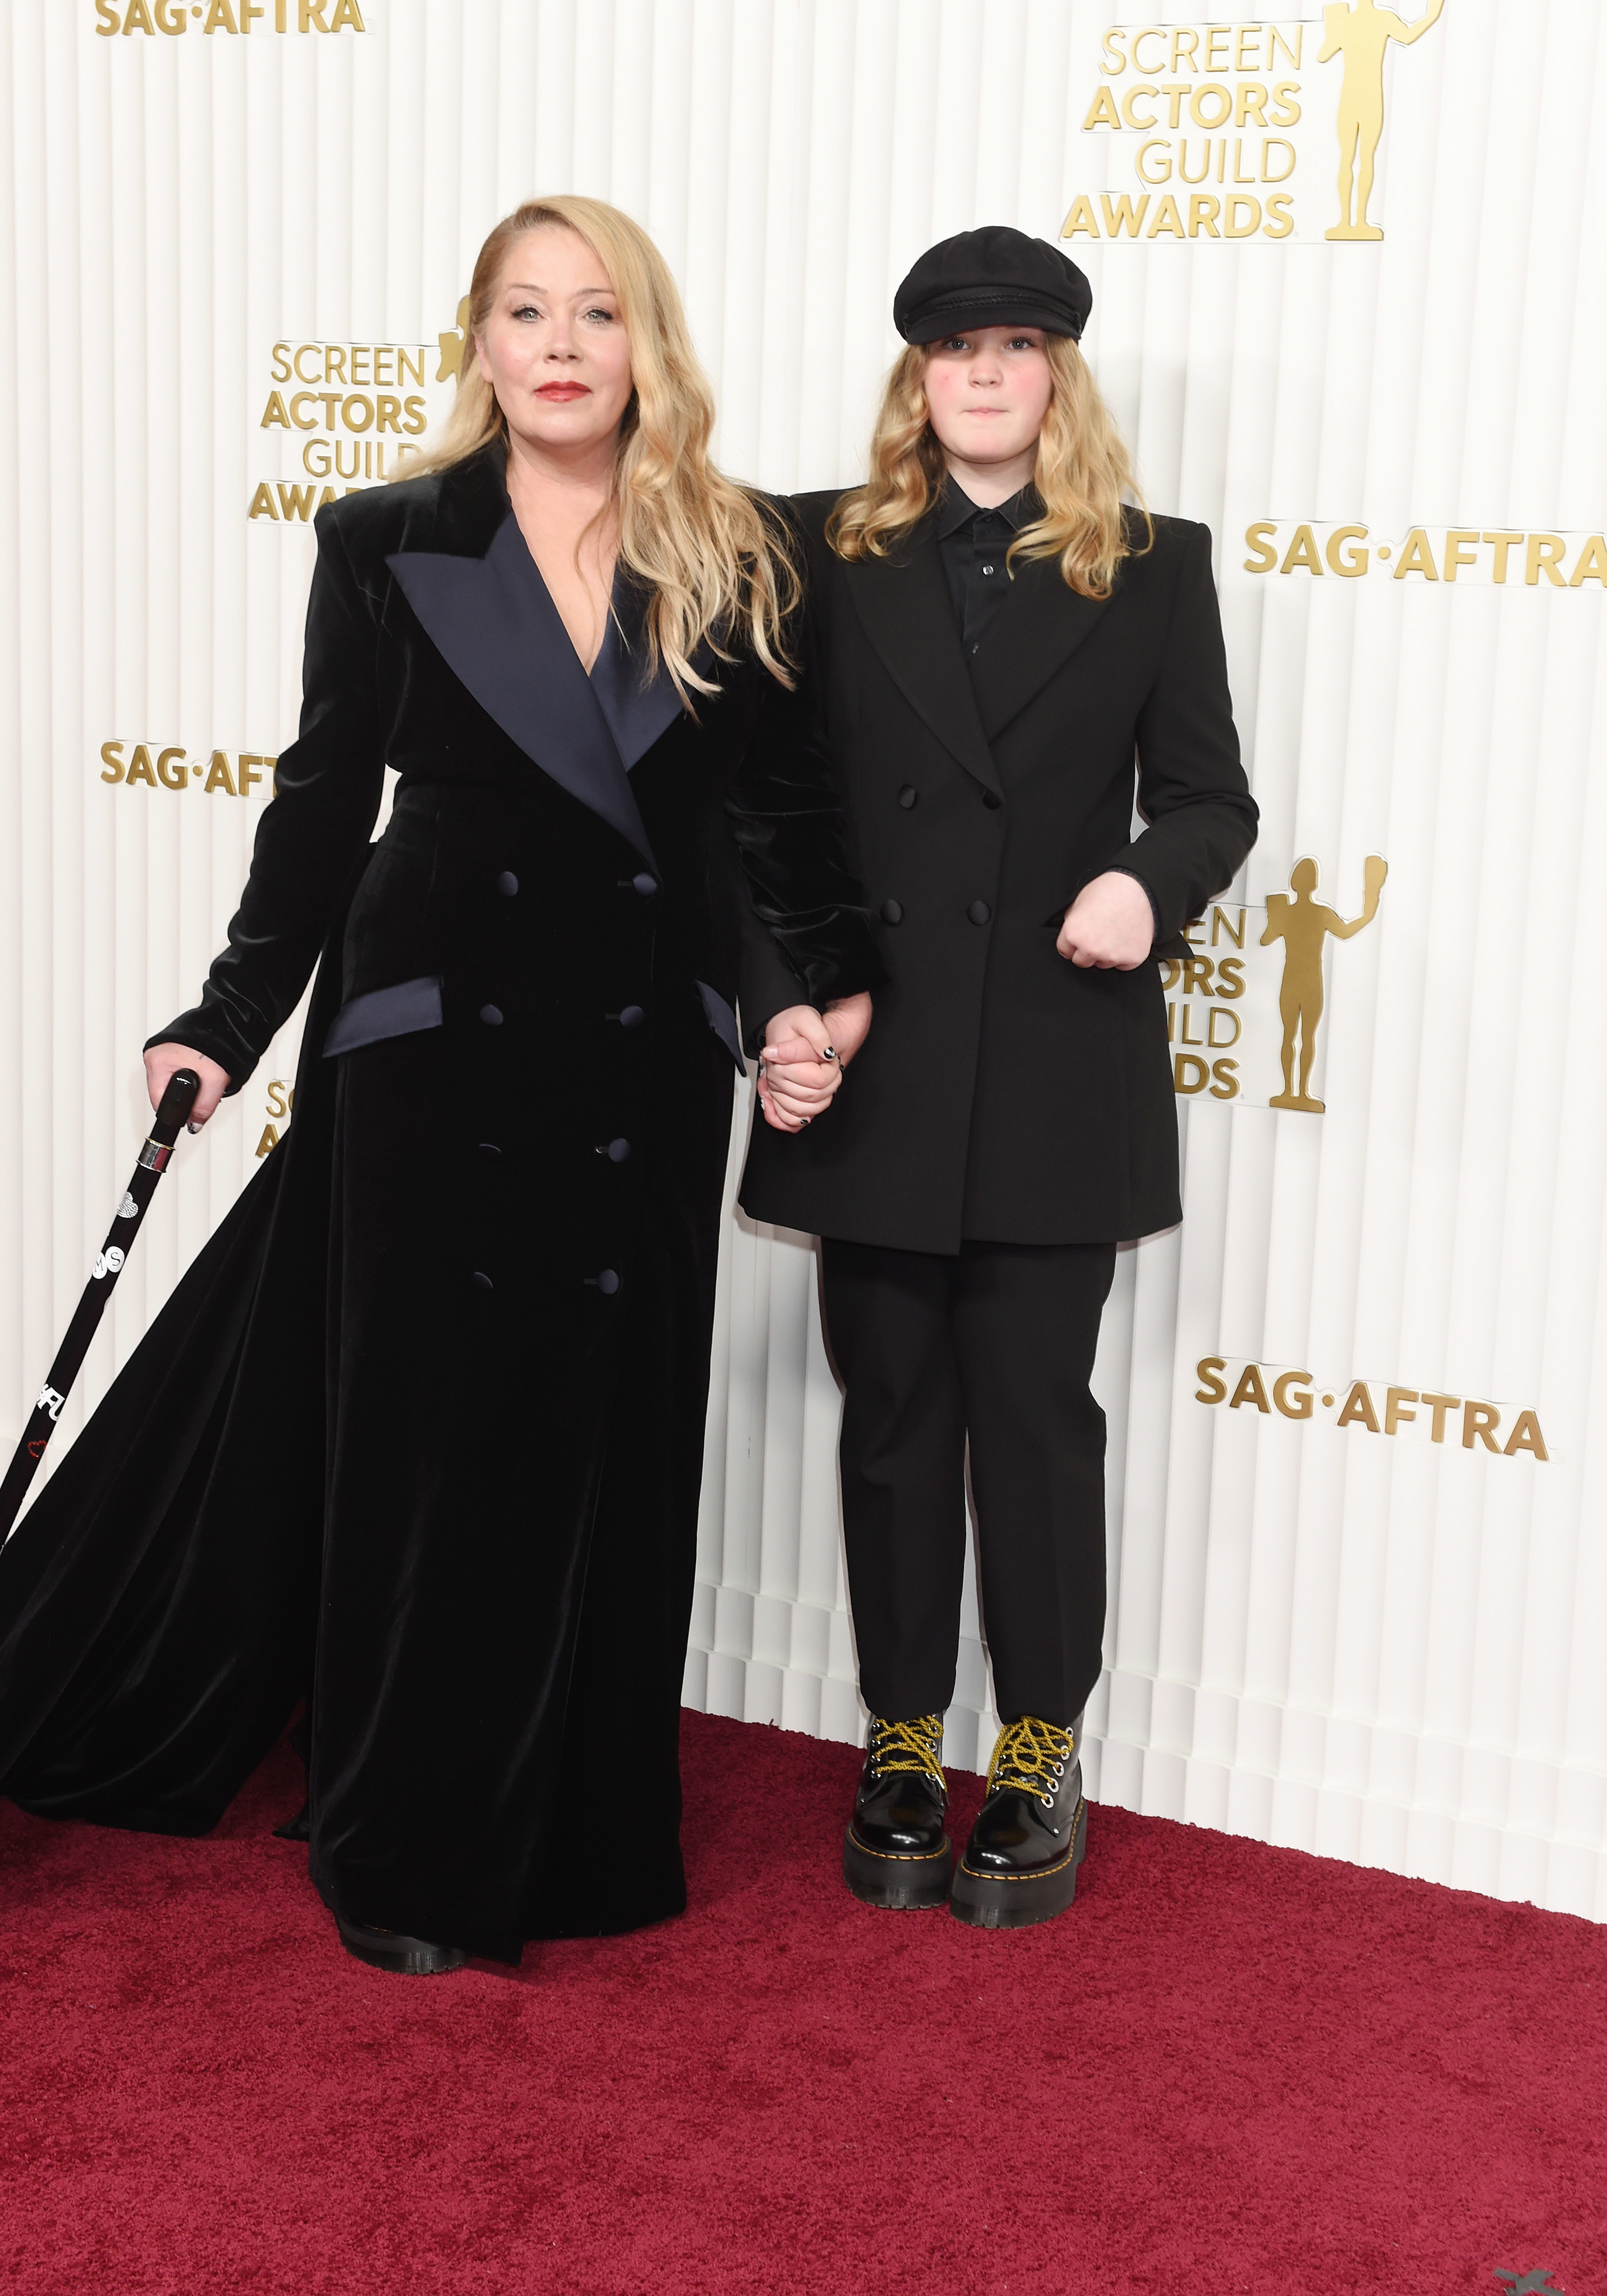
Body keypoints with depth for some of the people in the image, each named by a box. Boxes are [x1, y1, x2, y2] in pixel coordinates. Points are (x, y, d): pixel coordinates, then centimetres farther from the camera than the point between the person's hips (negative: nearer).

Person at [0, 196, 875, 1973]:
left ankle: (579, 1832, 25)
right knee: (431, 1435, 5)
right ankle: (407, 1857, 20)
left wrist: (831, 989, -7)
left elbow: (782, 796, 6)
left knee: (615, 1440, 8)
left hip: (649, 1057, 2)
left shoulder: (733, 562, 4)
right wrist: (229, 1024, 2)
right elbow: (324, 804, 4)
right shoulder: (386, 547, 1)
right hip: (436, 1041, -1)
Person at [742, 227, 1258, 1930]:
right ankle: (902, 1744, 23)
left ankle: (1040, 1758, 18)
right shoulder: (832, 557, 6)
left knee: (1034, 1409, 3)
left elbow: (1211, 794, 4)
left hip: (1055, 1072, -1)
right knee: (895, 1411, 10)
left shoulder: (1150, 569, 5)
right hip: (877, 1065, 1)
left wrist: (1151, 878, -17)